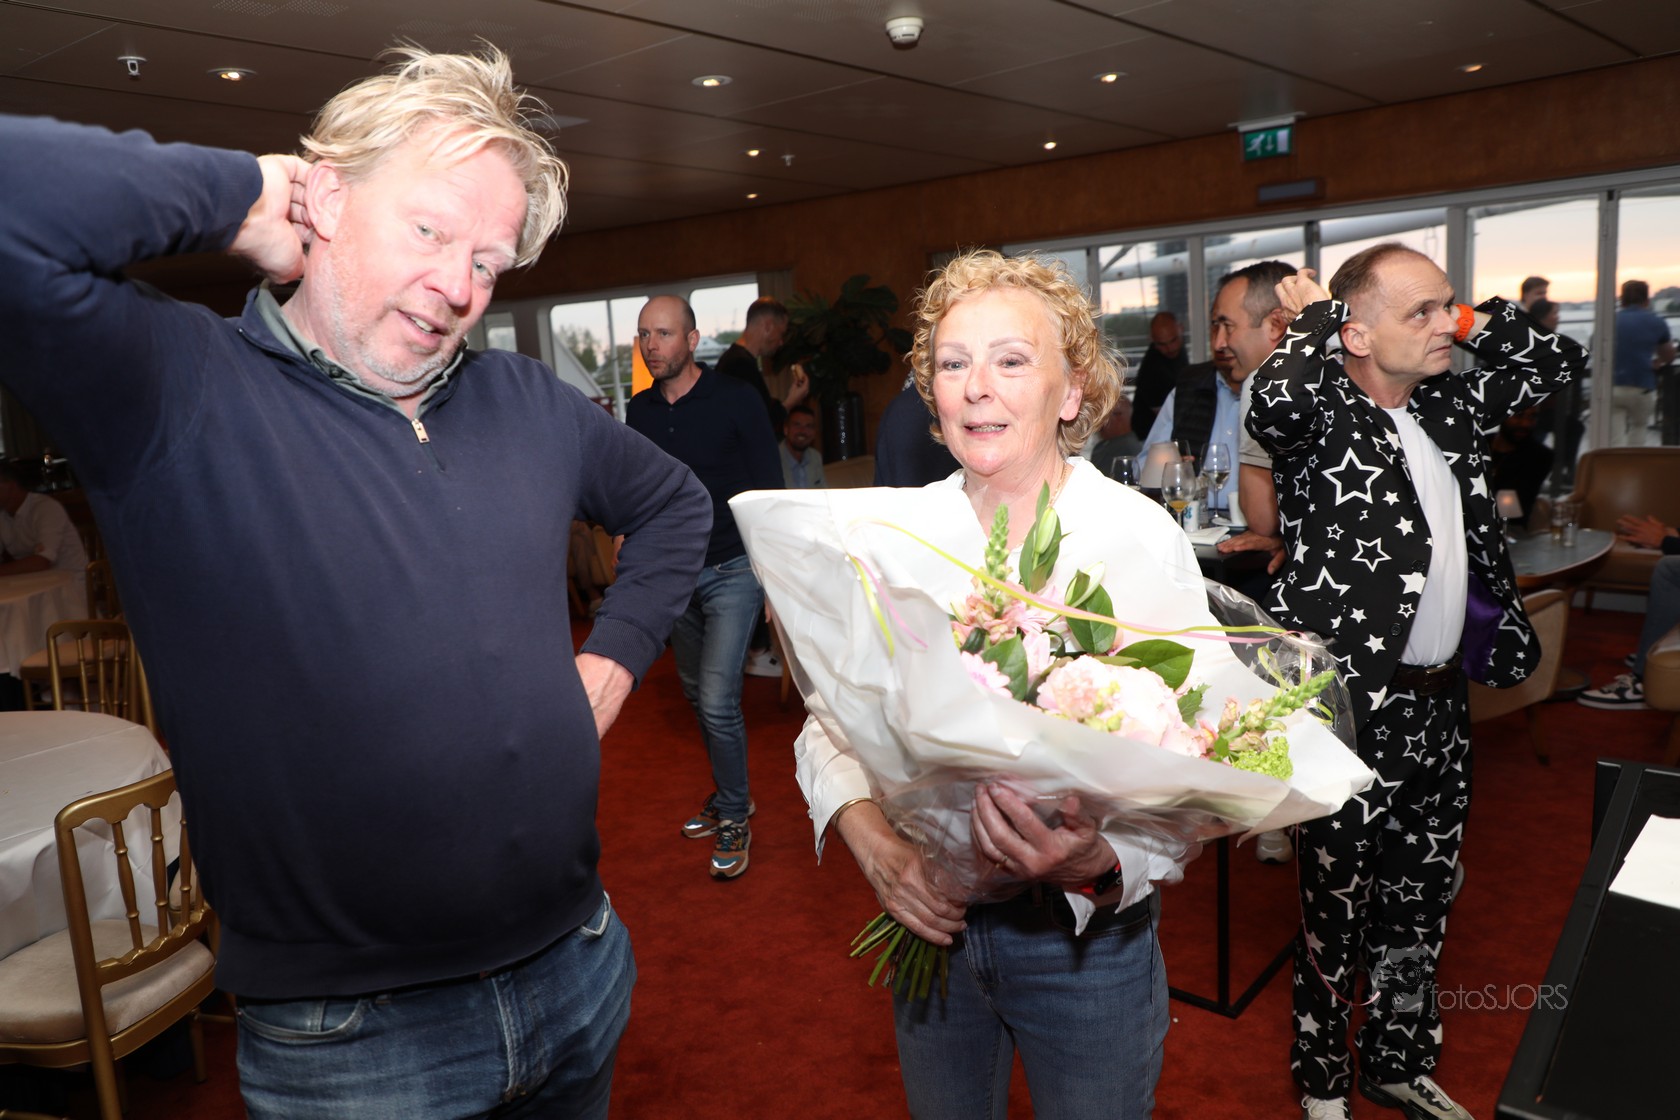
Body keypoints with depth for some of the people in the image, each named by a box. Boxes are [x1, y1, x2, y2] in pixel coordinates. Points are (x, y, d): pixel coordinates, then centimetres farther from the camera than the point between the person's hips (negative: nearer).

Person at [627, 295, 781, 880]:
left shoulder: (735, 398, -9)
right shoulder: (640, 410, 5)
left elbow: (769, 489, -8)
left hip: (733, 568, -5)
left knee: (717, 700, -11)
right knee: (697, 694, 15)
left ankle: (734, 816, 8)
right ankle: (728, 793, 34)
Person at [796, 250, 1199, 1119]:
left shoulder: (1143, 539, -13)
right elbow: (831, 721, -3)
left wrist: (1098, 867, -33)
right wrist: (872, 841, -20)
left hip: (1088, 940, -2)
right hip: (928, 919, 3)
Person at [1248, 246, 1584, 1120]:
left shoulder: (1448, 406, 9)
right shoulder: (1322, 420, -13)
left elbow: (1558, 360, 21)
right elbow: (1275, 400, -37)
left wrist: (1468, 320, 5)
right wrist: (1315, 316, -18)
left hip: (1441, 702, 7)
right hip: (1351, 710, -7)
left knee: (1420, 901, 21)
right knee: (1335, 908, 9)